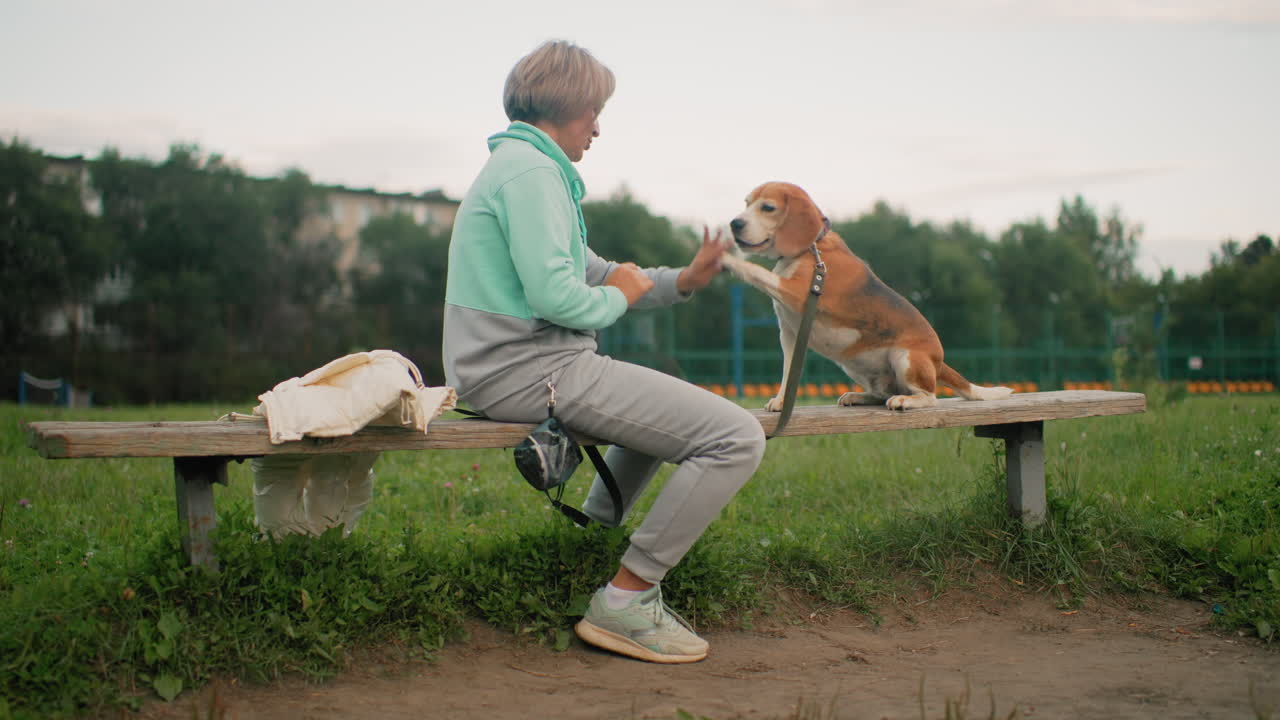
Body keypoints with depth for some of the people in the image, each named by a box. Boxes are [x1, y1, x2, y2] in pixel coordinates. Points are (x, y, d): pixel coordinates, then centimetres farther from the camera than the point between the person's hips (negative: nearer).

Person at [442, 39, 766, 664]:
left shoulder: (521, 165, 22)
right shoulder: (531, 169, -12)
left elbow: (590, 272, 22)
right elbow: (555, 296, -22)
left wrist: (681, 281, 11)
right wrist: (618, 296, -2)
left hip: (504, 368, 11)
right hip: (528, 370, -11)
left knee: (669, 404, 34)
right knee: (736, 437, -16)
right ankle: (624, 602, -11)